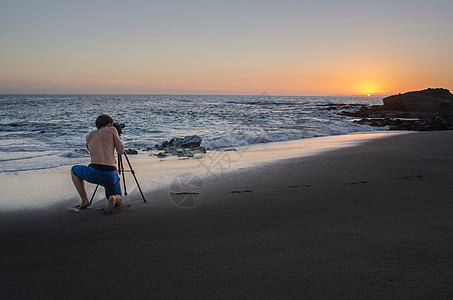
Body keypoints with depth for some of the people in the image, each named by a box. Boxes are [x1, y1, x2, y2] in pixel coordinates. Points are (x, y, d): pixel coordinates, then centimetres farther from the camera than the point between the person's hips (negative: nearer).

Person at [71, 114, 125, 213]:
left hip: (94, 173, 1)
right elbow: (121, 151, 8)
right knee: (119, 199, 25)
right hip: (111, 174, -1)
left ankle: (85, 200, 17)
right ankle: (113, 199, -15)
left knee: (74, 170, 34)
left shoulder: (89, 136, 21)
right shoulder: (111, 130, 10)